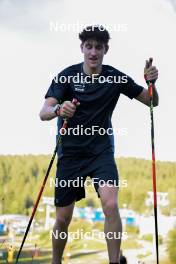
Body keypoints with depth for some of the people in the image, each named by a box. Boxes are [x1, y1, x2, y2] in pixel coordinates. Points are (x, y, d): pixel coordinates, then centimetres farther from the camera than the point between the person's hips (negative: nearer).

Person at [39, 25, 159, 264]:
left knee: (111, 205, -22)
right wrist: (58, 109, -42)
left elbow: (152, 102, 4)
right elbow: (43, 113, -18)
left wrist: (151, 83, -18)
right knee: (63, 218, 4)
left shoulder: (116, 78, -3)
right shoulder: (67, 76, -8)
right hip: (70, 153, 0)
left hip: (101, 152, 0)